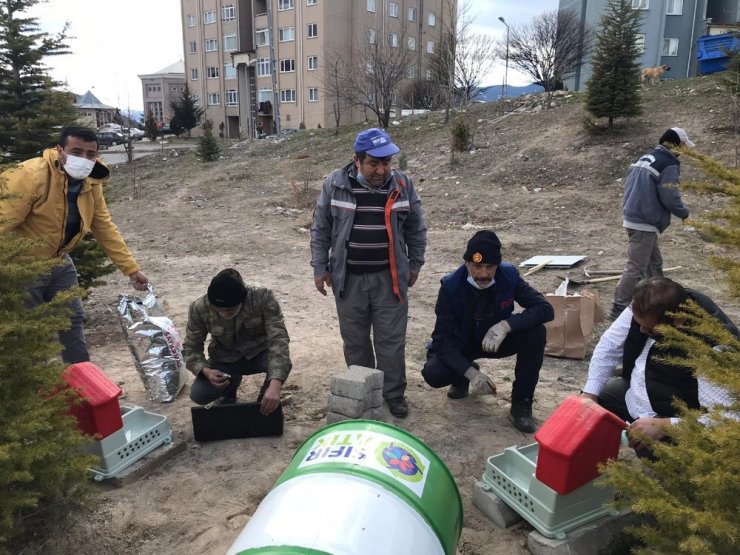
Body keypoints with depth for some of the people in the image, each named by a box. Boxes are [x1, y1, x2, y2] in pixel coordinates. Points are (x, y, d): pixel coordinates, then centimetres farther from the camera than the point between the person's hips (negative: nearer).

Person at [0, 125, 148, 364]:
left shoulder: (91, 183, -6)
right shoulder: (30, 176, -28)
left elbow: (105, 228, 1)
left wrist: (132, 269, -1)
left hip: (58, 262, 7)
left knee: (72, 319, 13)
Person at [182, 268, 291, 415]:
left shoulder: (263, 298, -30)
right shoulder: (199, 308, -24)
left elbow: (278, 340, -36)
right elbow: (191, 347, -12)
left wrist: (275, 384, -50)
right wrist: (206, 371, -34)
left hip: (259, 353, -1)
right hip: (226, 359, 2)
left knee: (283, 364, -34)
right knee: (198, 395, -22)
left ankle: (265, 402, -1)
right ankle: (231, 383, 13)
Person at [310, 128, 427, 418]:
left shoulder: (402, 184, -3)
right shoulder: (335, 184, -5)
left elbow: (416, 229, 8)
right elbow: (320, 229, 2)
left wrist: (415, 264, 9)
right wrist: (320, 267, 1)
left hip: (389, 277, 0)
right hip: (348, 278, 1)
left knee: (391, 340, 5)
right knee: (354, 340, 12)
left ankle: (394, 394, 22)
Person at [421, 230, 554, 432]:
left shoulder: (509, 275, -20)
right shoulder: (451, 286, -24)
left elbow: (545, 308, -24)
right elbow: (442, 338, -24)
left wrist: (506, 325, -39)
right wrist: (470, 372, -37)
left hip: (497, 340, 1)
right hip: (461, 344, -1)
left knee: (536, 333, -27)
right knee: (433, 374, -28)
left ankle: (521, 404, -12)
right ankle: (462, 378, 11)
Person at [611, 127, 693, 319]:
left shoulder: (645, 158, 15)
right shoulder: (669, 164, -13)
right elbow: (670, 198, -16)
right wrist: (684, 212, 2)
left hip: (633, 217, 10)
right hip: (645, 223, -10)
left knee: (654, 262, 21)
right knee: (636, 267, -6)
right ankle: (619, 308, -4)